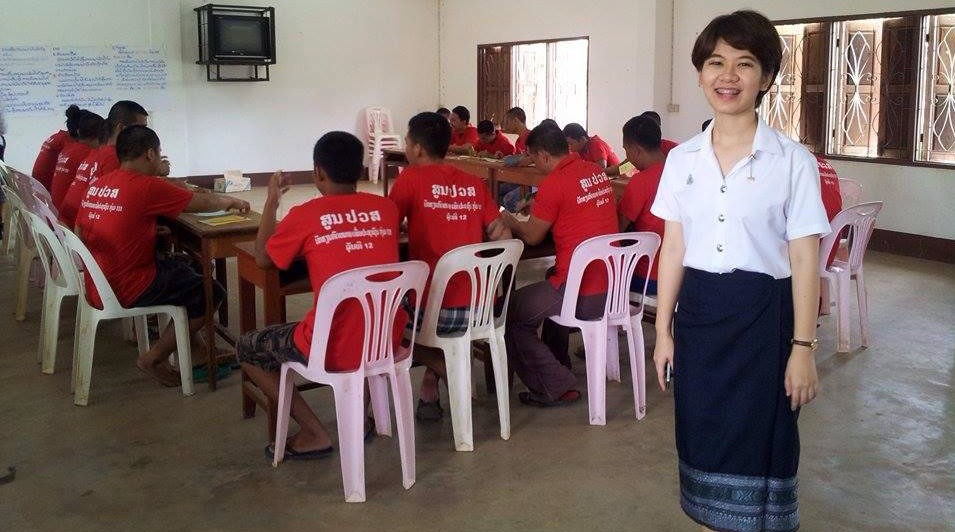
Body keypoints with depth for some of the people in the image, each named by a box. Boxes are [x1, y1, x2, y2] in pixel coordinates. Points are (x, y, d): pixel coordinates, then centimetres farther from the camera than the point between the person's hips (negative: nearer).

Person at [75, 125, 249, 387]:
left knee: (181, 269, 26)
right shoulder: (147, 186, -17)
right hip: (127, 290, -8)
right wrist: (232, 201, 14)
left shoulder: (98, 184, 5)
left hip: (98, 287, 9)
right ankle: (153, 358, 6)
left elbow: (79, 234, 13)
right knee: (211, 293, 6)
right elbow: (204, 203, -7)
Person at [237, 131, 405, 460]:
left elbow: (263, 259, 9)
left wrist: (271, 202, 18)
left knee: (247, 349, 19)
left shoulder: (305, 215, -9)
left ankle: (314, 435, 13)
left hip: (334, 351, -5)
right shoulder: (387, 208, 3)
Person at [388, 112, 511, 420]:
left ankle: (445, 369, 8)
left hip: (437, 311, -5)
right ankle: (430, 390, 24)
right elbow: (502, 237, 7)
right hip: (481, 309, 5)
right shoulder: (474, 183, 9)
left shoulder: (412, 177, -5)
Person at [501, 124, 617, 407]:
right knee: (552, 281, 34)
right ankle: (557, 362, 43)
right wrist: (539, 210, 22)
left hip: (583, 295, -9)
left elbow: (531, 236, -4)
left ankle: (557, 387, 4)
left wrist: (510, 222, 15)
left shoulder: (553, 183, -14)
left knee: (511, 315, 5)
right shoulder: (597, 172, 8)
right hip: (613, 286, 9)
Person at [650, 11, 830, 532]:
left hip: (763, 313, -3)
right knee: (705, 437, 13)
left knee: (759, 443, 6)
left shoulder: (793, 161, -7)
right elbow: (673, 248, 7)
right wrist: (663, 329, 6)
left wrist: (803, 346, -8)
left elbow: (804, 260, -6)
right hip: (698, 311, 4)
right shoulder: (680, 159, 3)